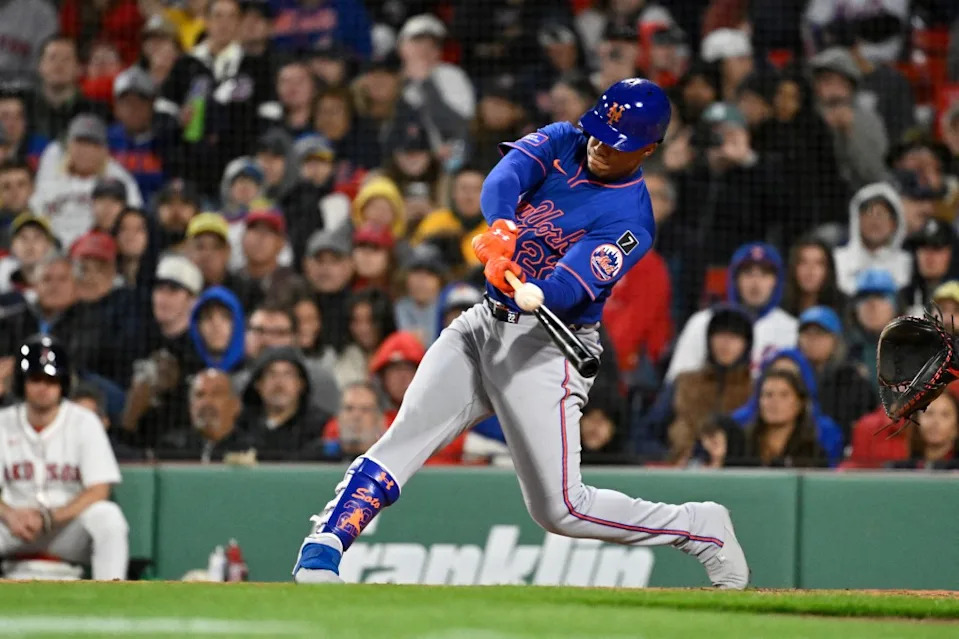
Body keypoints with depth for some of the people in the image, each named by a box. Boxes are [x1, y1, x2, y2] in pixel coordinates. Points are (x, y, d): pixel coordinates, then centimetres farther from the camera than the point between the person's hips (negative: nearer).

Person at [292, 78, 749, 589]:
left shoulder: (631, 221, -12)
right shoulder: (563, 142, 5)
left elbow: (567, 291, -24)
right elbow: (506, 175, -16)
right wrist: (501, 227, -37)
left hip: (545, 346, -5)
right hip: (483, 324, 5)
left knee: (560, 509, -6)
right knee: (403, 438, -15)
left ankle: (701, 528, 12)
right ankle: (322, 549, -19)